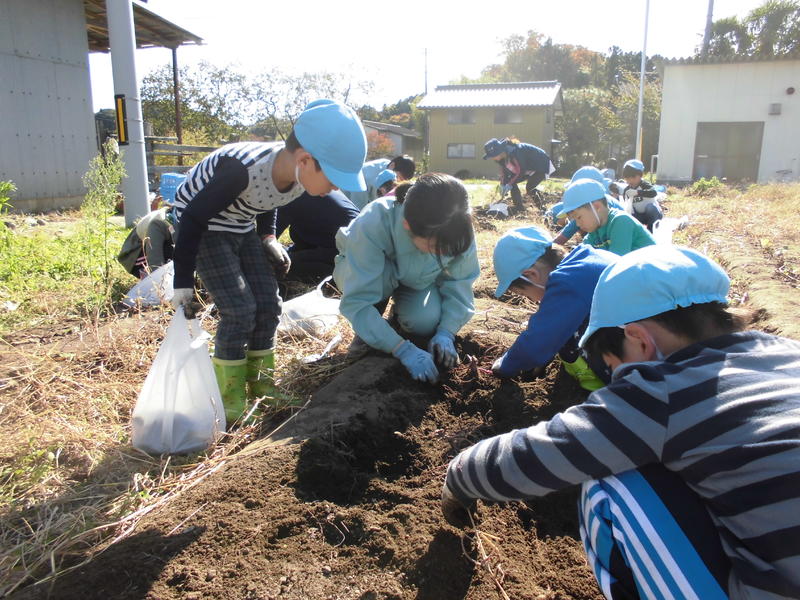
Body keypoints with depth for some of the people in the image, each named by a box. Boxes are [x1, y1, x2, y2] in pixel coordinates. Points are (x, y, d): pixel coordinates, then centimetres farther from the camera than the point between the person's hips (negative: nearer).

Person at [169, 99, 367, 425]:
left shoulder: (299, 173, -17)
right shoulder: (244, 169, -38)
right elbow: (193, 217, -26)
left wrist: (268, 237, -3)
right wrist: (183, 282, -21)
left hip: (242, 227, 7)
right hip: (204, 227, -6)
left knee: (268, 305, 1)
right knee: (239, 310, -14)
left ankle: (259, 383, 19)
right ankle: (230, 399, 3)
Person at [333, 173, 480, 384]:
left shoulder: (459, 229, -32)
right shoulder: (373, 224, -43)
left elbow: (459, 282, -20)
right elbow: (357, 302, -42)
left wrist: (446, 332, -32)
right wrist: (404, 350, -45)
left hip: (414, 278, 2)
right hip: (359, 270, -2)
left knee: (426, 322, -25)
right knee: (384, 274, -36)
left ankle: (400, 313, 11)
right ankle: (365, 332, -6)